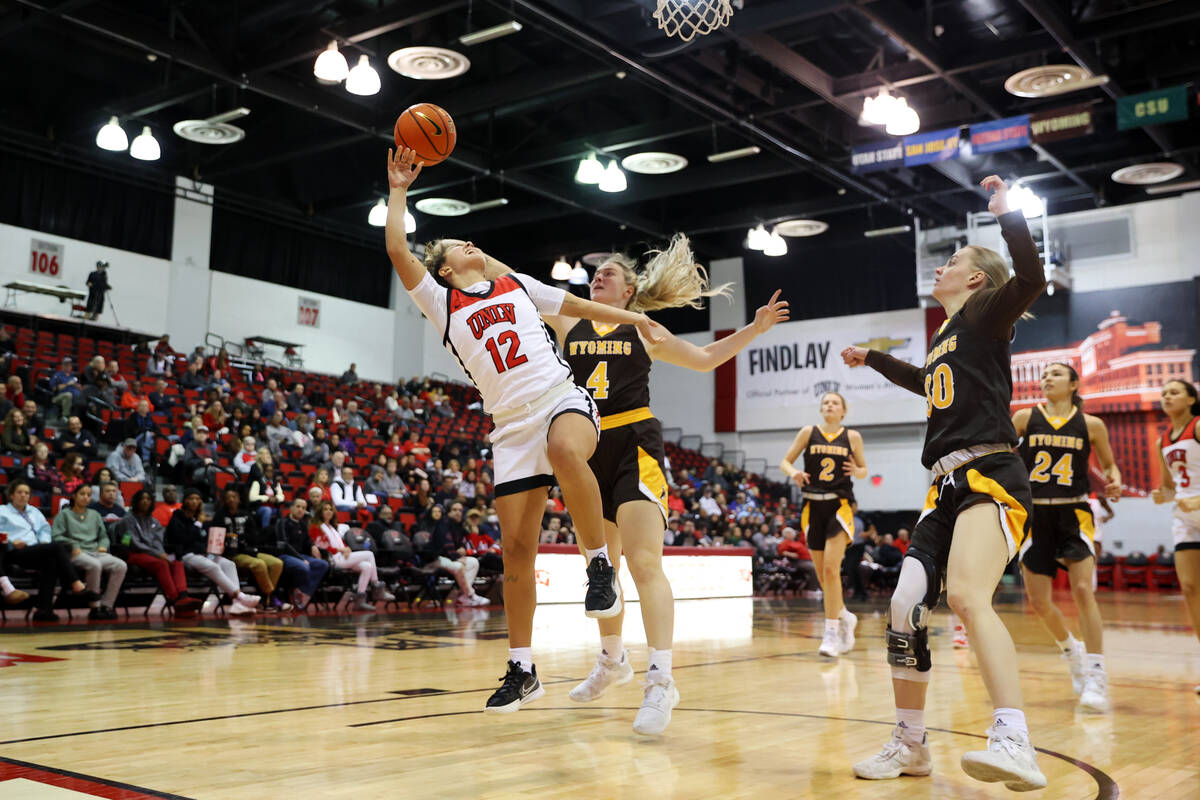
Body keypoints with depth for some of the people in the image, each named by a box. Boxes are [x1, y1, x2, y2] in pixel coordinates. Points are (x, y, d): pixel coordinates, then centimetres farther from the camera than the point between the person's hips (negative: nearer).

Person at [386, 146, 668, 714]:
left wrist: (636, 320, 17)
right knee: (516, 549, -2)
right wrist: (399, 192, 12)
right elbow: (397, 251, 4)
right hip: (511, 426, 1)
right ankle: (522, 670, 11)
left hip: (562, 398, -1)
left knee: (565, 452, -39)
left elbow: (580, 307, 25)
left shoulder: (516, 284, 21)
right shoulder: (440, 301, 15)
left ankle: (601, 564, -19)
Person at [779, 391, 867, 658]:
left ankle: (832, 632, -11)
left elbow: (863, 469, 14)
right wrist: (794, 473, -15)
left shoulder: (852, 437, 5)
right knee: (822, 574, 8)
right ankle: (845, 617, 32)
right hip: (813, 506, 2)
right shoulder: (809, 432, 5)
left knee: (831, 568, -16)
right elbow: (785, 461, 7)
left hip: (840, 506, -2)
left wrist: (857, 472, -9)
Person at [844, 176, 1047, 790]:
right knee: (904, 607, 1)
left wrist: (1006, 214, -18)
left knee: (966, 595, -31)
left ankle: (1014, 744, -36)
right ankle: (909, 745, 14)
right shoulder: (943, 337, 27)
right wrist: (873, 359, 57)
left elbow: (1031, 278, -17)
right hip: (946, 487, 8)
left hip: (990, 476, -8)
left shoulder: (985, 315, 5)